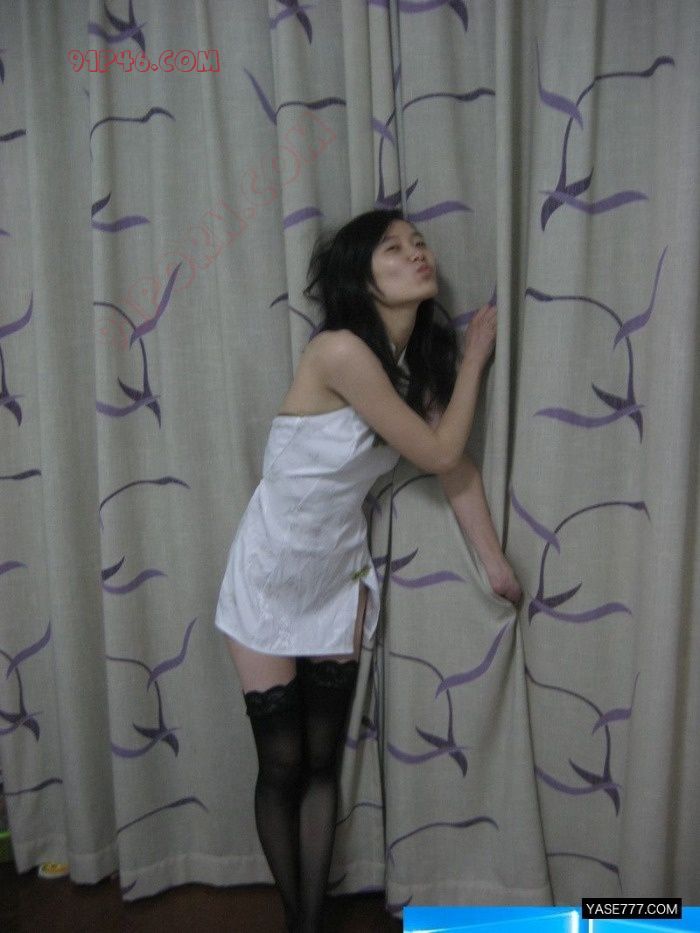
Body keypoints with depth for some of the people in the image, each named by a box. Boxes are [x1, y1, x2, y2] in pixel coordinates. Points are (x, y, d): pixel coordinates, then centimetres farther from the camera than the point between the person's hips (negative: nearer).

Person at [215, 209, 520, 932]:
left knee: (322, 763, 14)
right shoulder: (340, 350, -25)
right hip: (271, 574, -5)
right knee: (282, 765, 8)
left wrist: (496, 563, 7)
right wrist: (474, 359, -9)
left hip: (340, 576, 6)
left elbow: (456, 464, 4)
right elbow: (436, 452, -21)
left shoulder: (418, 358, -2)